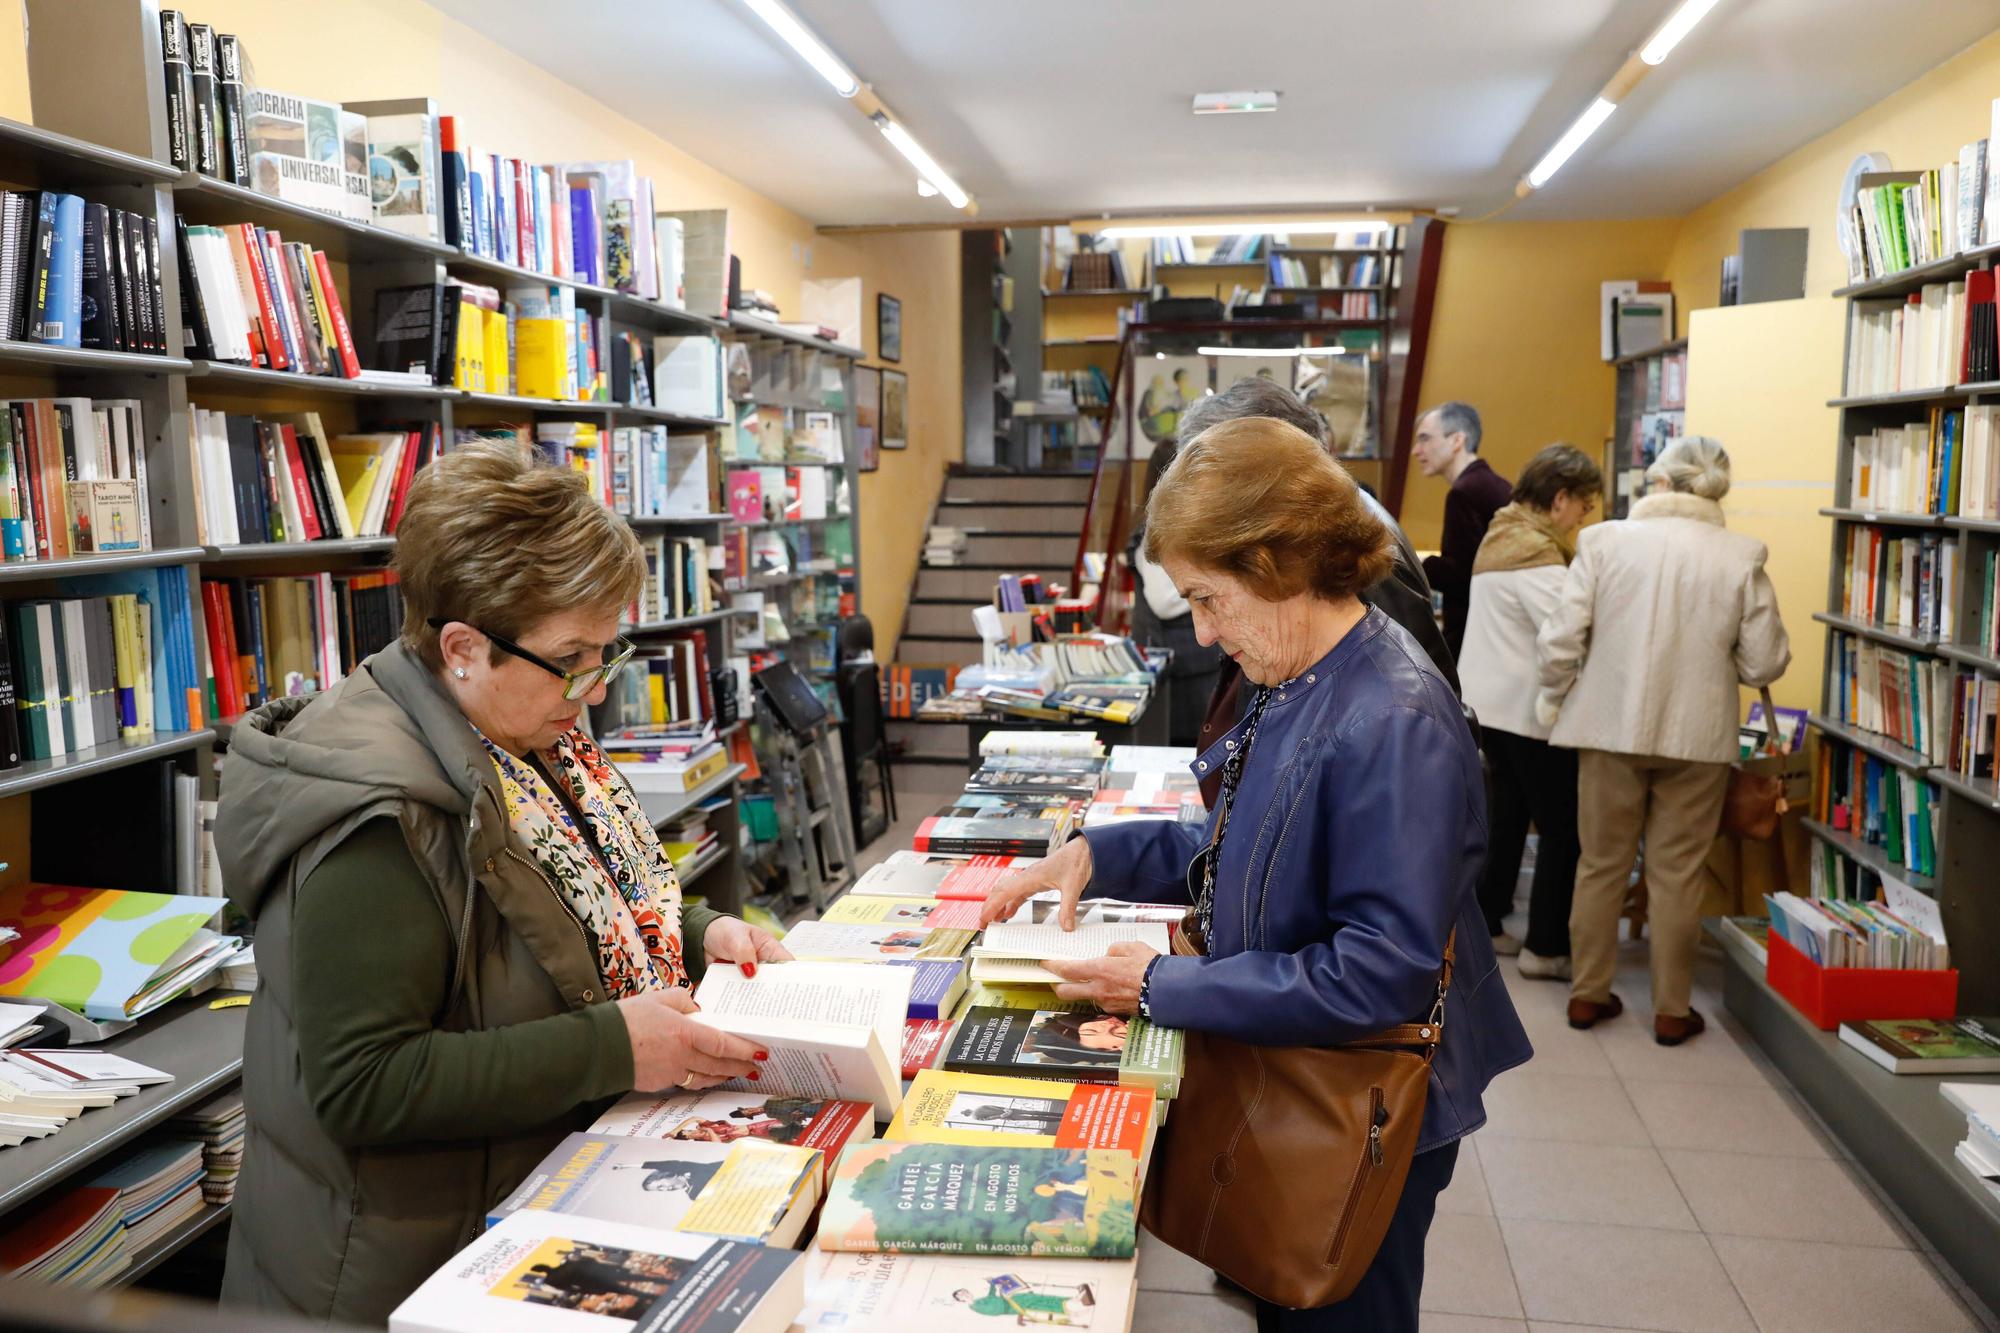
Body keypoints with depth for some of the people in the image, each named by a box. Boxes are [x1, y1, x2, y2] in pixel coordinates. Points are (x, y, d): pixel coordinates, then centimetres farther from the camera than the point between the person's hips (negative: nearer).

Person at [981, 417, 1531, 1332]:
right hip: (1290, 1085, 8)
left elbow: (1381, 976, -30)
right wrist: (1098, 855, -2)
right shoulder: (1303, 683, -1)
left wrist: (1163, 988, -25)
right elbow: (1244, 848, 11)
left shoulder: (1391, 726, -30)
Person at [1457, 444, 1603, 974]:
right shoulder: (1536, 552, -19)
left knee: (1508, 814, 16)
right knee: (1564, 828, -1)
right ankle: (1546, 947, 5)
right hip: (1527, 709, -10)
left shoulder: (1503, 536, 13)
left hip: (1490, 701, 10)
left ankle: (1484, 923, 23)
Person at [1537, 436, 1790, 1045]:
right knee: (1676, 874, 11)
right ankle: (1671, 1010, 21)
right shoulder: (1742, 555, -6)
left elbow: (1560, 640, -10)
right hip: (1698, 737, 0)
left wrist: (1554, 697, 8)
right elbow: (1764, 662, -4)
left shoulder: (1605, 539, -7)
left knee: (1602, 864, 14)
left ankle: (1588, 993, 24)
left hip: (1609, 727, 0)